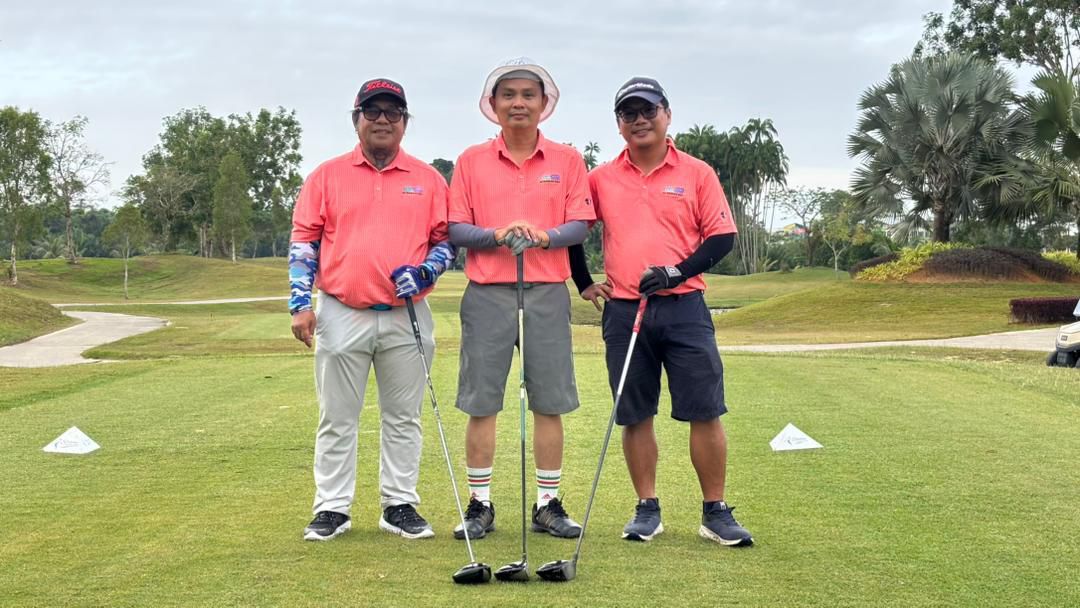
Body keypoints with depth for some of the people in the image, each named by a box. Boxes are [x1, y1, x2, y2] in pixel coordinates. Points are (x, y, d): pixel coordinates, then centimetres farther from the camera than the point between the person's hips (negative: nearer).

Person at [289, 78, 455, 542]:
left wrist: (423, 271, -11)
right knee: (337, 419, 5)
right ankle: (331, 509, 12)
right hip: (341, 315, -1)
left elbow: (445, 241, 10)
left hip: (406, 317, 1)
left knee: (403, 417, 7)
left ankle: (400, 506, 16)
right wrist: (300, 303, -4)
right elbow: (304, 242, 5)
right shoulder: (327, 176, 6)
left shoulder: (427, 179, 8)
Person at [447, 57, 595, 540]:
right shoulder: (471, 161, 8)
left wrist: (544, 236, -16)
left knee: (550, 403, 1)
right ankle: (480, 504, 9)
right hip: (487, 293, 0)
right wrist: (497, 235, -15)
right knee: (481, 402, 0)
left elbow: (581, 225, 3)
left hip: (547, 292, 0)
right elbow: (454, 229, 3)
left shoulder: (567, 160, 9)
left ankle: (548, 504, 10)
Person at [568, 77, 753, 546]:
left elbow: (722, 236, 1)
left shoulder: (697, 173, 3)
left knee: (705, 413, -4)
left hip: (684, 308, -2)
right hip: (623, 310, 2)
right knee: (635, 416, 5)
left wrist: (677, 271, -11)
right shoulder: (601, 179, 8)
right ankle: (647, 510, 17)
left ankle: (716, 513, 5)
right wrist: (584, 283, 13)